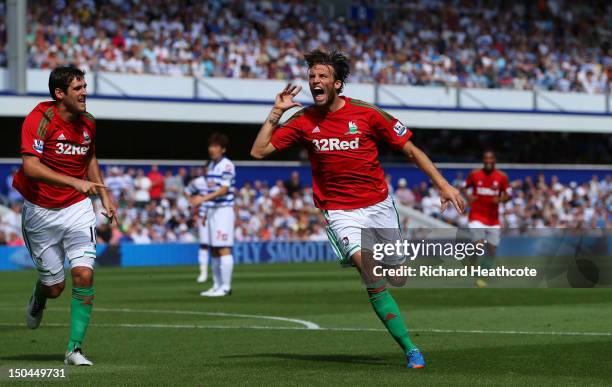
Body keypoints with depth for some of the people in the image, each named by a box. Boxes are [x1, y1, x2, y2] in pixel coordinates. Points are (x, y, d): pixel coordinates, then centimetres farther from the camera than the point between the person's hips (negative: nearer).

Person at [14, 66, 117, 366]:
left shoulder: (88, 123, 1)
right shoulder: (39, 119, -18)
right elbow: (30, 166, -29)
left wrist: (103, 195, 12)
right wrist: (75, 182, -36)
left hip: (77, 208, 4)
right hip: (41, 211, -3)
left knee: (84, 274, -14)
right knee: (54, 286, 3)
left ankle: (75, 349, -5)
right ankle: (38, 300, 42)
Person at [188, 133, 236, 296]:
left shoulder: (227, 165, -9)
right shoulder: (211, 166, 17)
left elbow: (224, 189, -18)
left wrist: (203, 198, -26)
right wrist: (204, 213, 19)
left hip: (223, 209, -9)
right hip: (211, 210, 9)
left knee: (223, 249, -10)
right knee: (213, 250, 8)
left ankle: (225, 287, -10)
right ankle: (217, 286, 13)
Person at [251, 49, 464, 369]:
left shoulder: (367, 114, -8)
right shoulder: (303, 121, -2)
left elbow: (411, 150, -1)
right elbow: (258, 151, -1)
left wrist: (443, 184, -6)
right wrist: (276, 112, -7)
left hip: (379, 204, 1)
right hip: (339, 210, -1)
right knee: (373, 277, -19)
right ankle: (410, 349, -15)